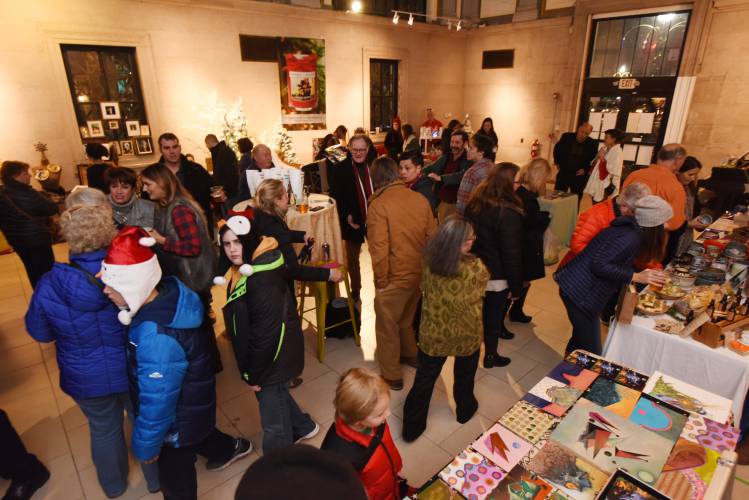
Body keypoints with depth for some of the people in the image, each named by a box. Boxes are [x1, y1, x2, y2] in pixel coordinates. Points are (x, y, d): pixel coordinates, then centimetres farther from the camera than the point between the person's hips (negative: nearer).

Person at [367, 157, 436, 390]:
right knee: (406, 319, 28)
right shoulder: (420, 199, -3)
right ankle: (410, 354, 49)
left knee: (387, 327, 14)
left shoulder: (378, 205, -18)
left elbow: (379, 248, -20)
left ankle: (391, 377, 27)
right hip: (419, 273, 6)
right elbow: (431, 236, 2)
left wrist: (380, 280, -8)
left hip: (395, 277, -6)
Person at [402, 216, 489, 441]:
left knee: (424, 380, 19)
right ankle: (465, 410, 55)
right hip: (467, 334, -1)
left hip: (433, 334, 1)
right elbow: (484, 280, -4)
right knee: (464, 376, 28)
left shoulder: (428, 260, -18)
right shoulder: (475, 267, -27)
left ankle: (412, 427, 33)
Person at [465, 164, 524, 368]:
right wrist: (516, 286, -9)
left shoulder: (474, 203, -3)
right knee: (493, 316, 13)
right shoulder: (509, 214, -25)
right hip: (496, 277, -6)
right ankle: (490, 356, 33)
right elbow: (512, 254, -20)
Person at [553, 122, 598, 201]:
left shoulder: (592, 144, -6)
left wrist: (585, 169, -6)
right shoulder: (566, 137, -6)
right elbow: (557, 148, 12)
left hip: (579, 176, 0)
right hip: (563, 173, 1)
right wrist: (558, 163, 8)